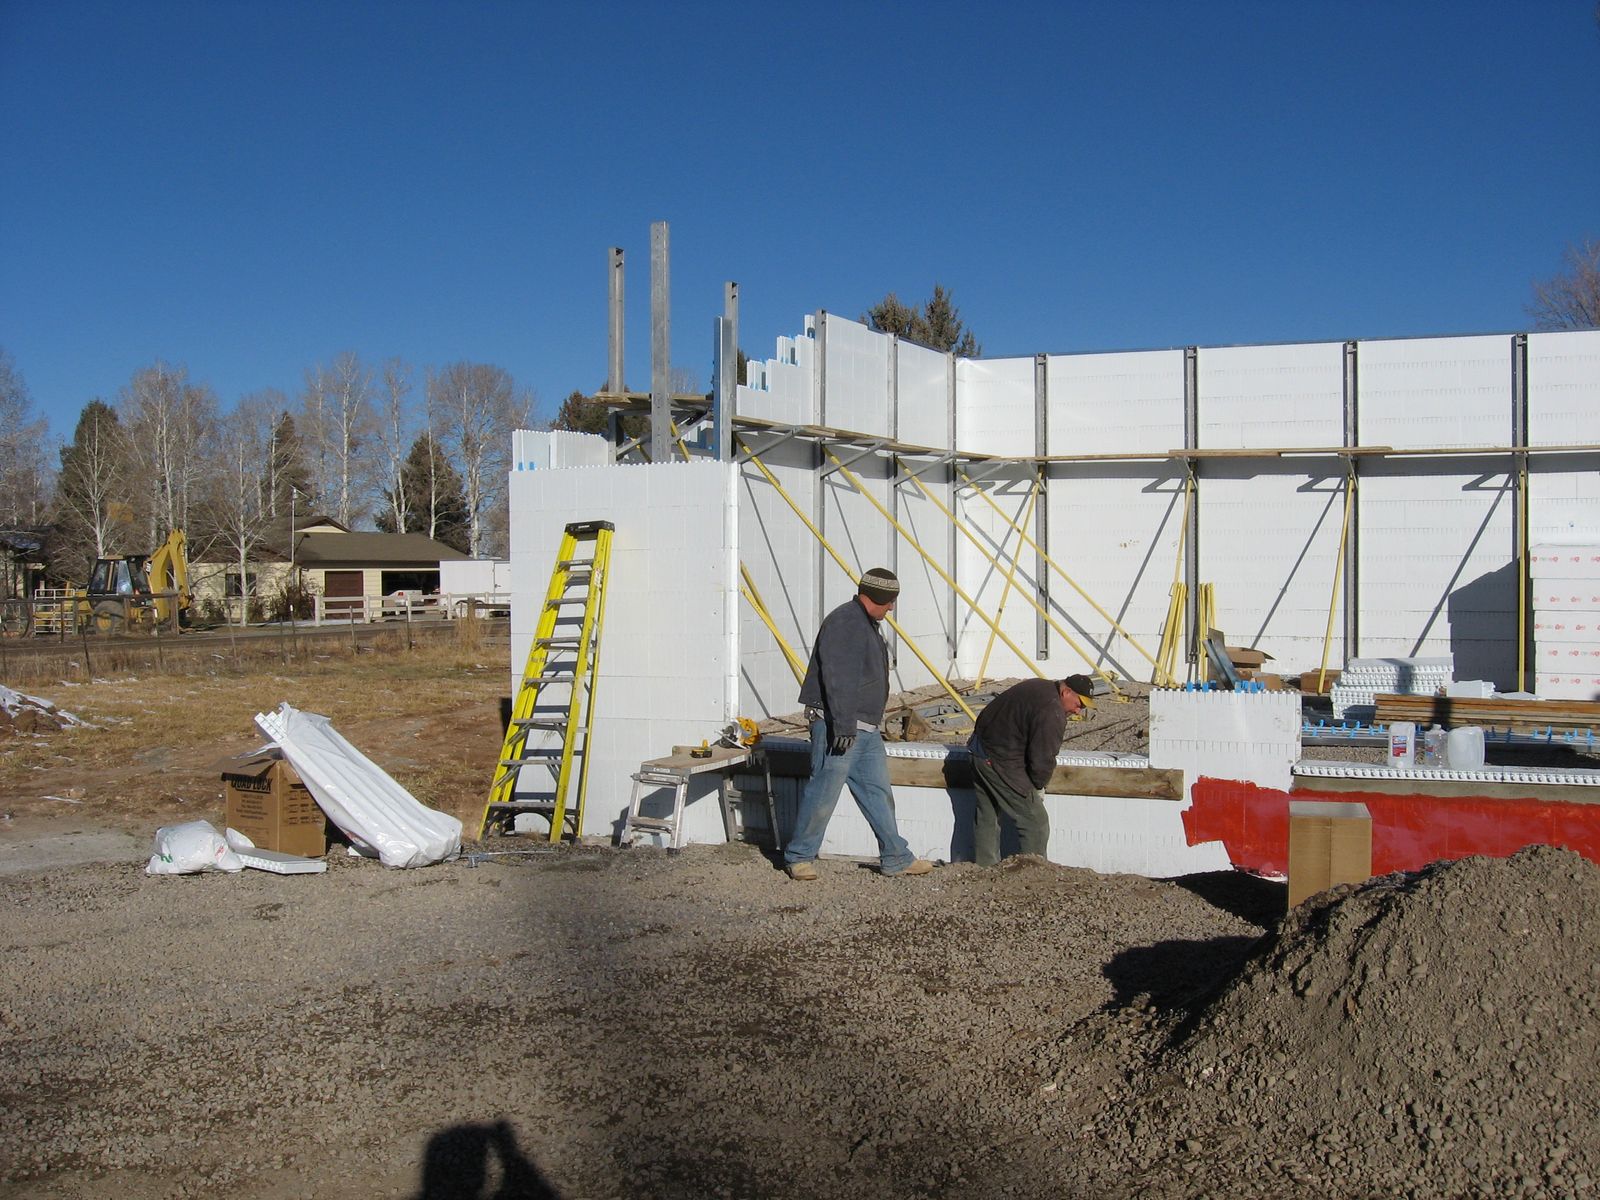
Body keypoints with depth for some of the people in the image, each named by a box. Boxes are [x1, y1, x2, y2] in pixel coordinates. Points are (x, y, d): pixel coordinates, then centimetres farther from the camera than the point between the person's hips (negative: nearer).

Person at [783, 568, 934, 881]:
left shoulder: (868, 624, 19)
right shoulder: (844, 621, -15)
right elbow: (838, 678, -23)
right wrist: (844, 725, -27)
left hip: (866, 729, 10)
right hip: (837, 726, -10)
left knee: (878, 793, 11)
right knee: (823, 792, -5)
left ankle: (896, 858, 16)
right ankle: (799, 857, 7)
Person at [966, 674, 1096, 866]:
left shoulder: (1039, 686, 10)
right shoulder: (1052, 712, -22)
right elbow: (1042, 758, -21)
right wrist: (1038, 787, -1)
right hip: (1001, 762, -11)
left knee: (986, 818, 20)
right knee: (1035, 823, -2)